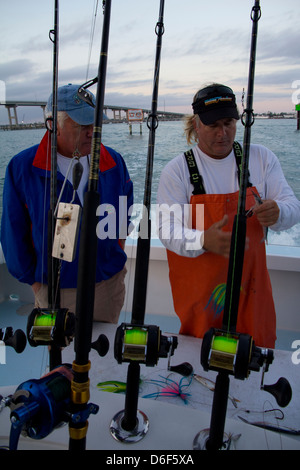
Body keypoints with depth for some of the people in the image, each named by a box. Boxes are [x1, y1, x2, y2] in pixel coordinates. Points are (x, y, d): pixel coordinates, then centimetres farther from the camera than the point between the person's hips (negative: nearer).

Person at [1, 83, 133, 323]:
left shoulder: (114, 162, -4)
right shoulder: (22, 168, -12)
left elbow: (125, 213, 13)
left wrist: (118, 250, 7)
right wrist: (35, 282, -1)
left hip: (109, 285, 3)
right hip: (55, 292, -2)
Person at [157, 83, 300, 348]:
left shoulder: (262, 158, 2)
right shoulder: (177, 170, -7)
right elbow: (168, 231, -14)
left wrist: (277, 212, -26)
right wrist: (204, 241, -34)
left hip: (251, 286, 3)